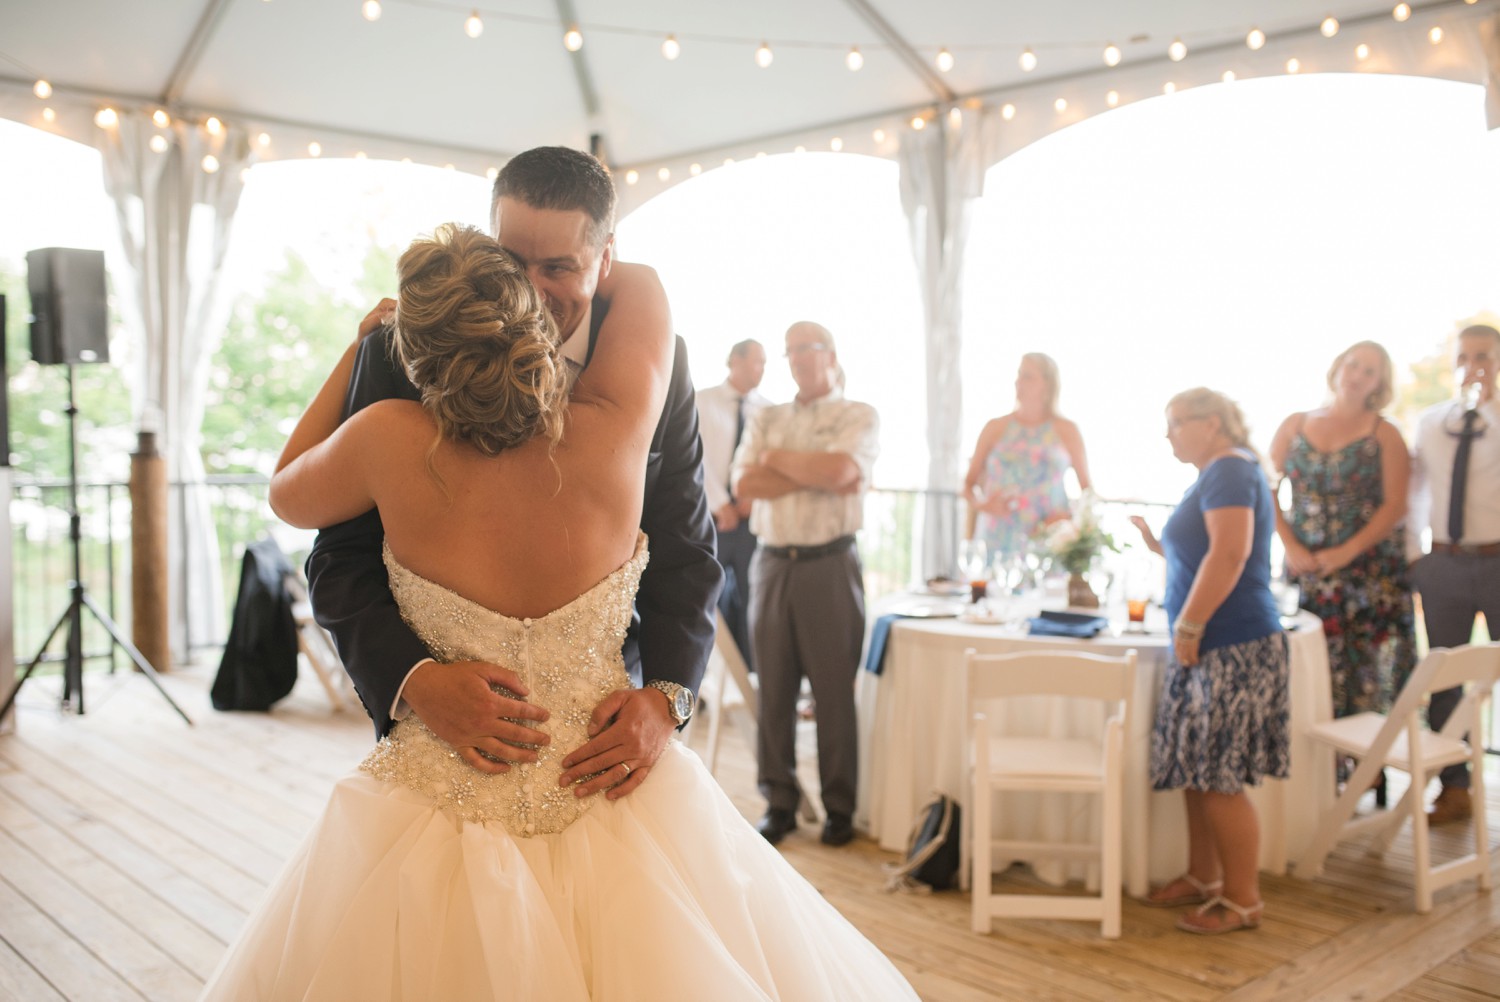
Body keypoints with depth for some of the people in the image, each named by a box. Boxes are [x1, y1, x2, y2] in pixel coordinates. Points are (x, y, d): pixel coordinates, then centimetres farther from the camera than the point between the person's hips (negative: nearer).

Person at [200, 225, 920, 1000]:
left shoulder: (389, 443, -18)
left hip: (441, 815, -1)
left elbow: (285, 494, 7)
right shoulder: (611, 436, -18)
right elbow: (640, 287, 4)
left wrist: (359, 347, 14)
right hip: (615, 815, 1)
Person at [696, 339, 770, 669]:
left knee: (750, 597, 3)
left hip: (753, 515, 2)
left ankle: (749, 676, 10)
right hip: (711, 516, -2)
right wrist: (720, 503, -13)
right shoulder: (703, 402, 1)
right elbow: (697, 456, -7)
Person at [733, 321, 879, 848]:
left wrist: (777, 458, -3)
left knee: (835, 692, 0)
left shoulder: (859, 416, 4)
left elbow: (840, 469, -16)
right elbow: (744, 483, -2)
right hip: (771, 563, 4)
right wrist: (816, 476, -9)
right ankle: (779, 803, 16)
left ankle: (840, 807, 12)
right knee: (774, 691, 5)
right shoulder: (767, 420, 15)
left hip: (829, 564, -3)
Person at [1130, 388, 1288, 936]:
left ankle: (1242, 902, 7)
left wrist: (1190, 624, -22)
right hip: (1209, 645, 10)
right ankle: (1202, 877, 27)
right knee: (1196, 770, 15)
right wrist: (1160, 545, 18)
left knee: (1220, 777, -4)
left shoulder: (1230, 471, -11)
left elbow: (1229, 554, -23)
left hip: (1232, 646, -10)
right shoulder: (1216, 475, 19)